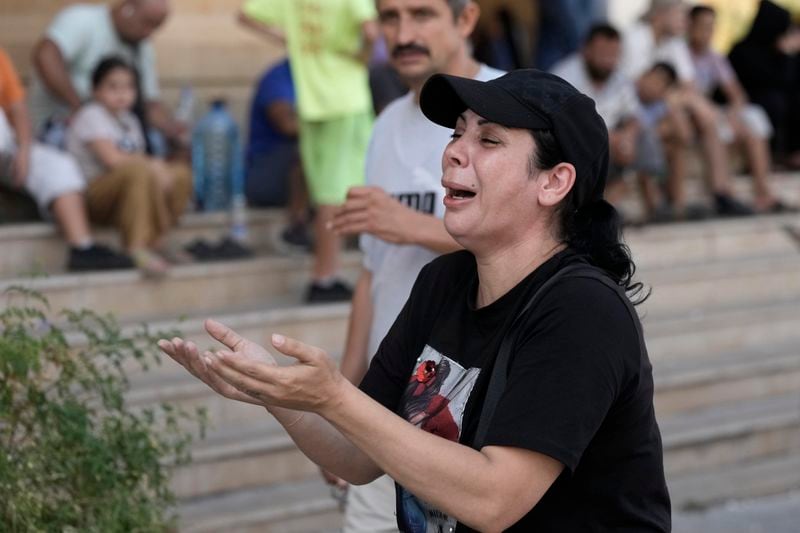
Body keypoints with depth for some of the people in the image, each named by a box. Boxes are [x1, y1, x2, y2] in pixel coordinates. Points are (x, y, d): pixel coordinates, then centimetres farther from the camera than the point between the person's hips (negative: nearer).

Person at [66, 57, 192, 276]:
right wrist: (153, 165, -15)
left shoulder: (129, 120, 18)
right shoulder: (91, 116, -9)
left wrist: (157, 167, -13)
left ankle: (153, 239, -16)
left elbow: (140, 159, 9)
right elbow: (112, 159, -21)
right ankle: (137, 248, -36)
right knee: (139, 171, -35)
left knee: (181, 174, -4)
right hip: (90, 195, -9)